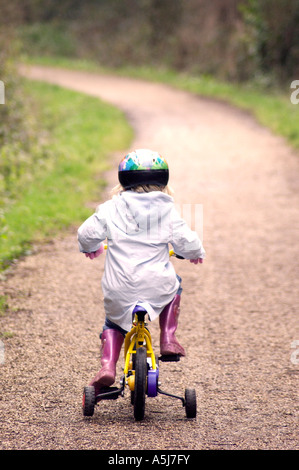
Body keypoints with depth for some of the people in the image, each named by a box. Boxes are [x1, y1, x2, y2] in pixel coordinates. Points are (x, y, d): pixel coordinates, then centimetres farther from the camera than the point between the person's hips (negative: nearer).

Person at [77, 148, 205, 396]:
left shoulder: (111, 209, 3)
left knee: (113, 322, 26)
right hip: (157, 287, 0)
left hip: (119, 291, 0)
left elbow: (87, 233, 3)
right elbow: (186, 241, 0)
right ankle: (168, 339, 22)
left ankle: (108, 365, 3)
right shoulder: (167, 211, 2)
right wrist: (196, 252, 24)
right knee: (174, 285, 34)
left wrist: (91, 247, 27)